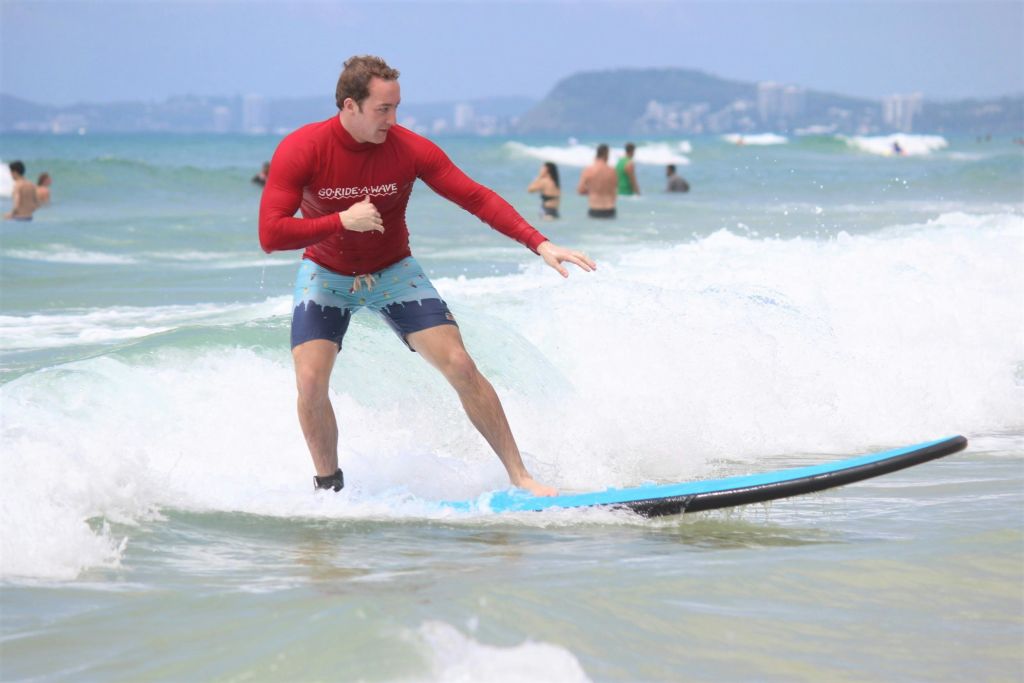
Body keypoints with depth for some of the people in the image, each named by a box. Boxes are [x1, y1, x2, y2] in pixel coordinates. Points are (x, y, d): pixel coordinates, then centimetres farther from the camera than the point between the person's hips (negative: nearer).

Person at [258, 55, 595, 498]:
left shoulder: (410, 150, -20)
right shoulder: (300, 151, -24)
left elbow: (477, 199, -17)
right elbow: (270, 236, -27)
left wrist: (541, 245, -26)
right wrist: (342, 221, -33)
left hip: (393, 274, 1)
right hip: (326, 277, -1)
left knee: (460, 366, -11)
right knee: (310, 381, -20)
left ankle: (519, 477, -1)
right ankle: (329, 489, 5)